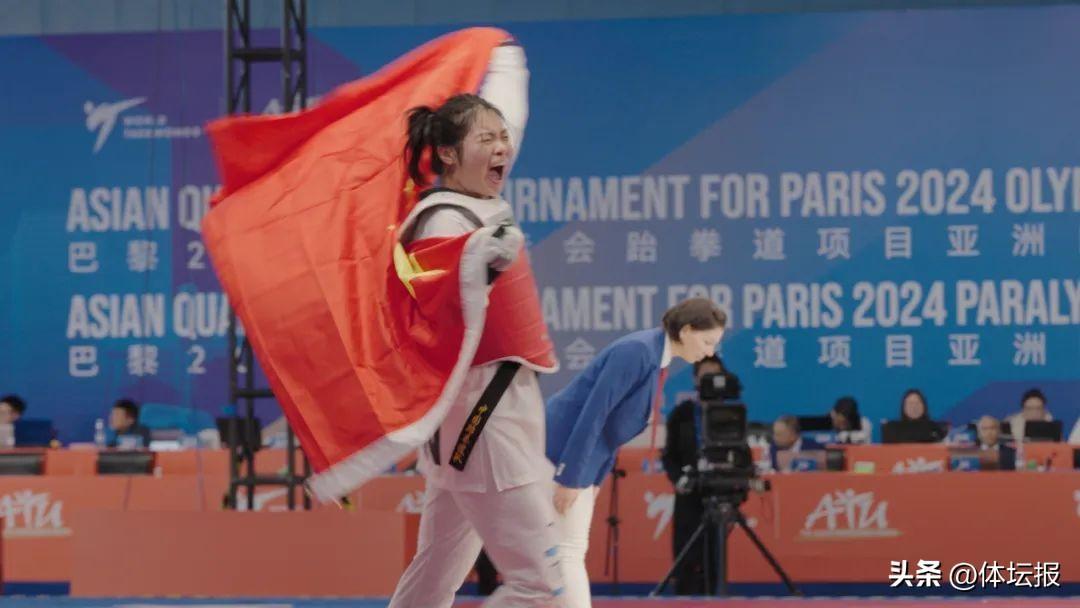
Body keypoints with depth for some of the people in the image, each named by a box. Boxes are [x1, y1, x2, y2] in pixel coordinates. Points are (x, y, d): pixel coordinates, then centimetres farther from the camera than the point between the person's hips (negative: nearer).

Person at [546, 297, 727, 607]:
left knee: (570, 552, 11)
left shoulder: (658, 358, 8)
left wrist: (596, 478, 16)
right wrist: (570, 477, -23)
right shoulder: (637, 351, -21)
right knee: (569, 551, -10)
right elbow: (594, 413, -24)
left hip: (580, 451, 10)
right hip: (563, 449, -10)